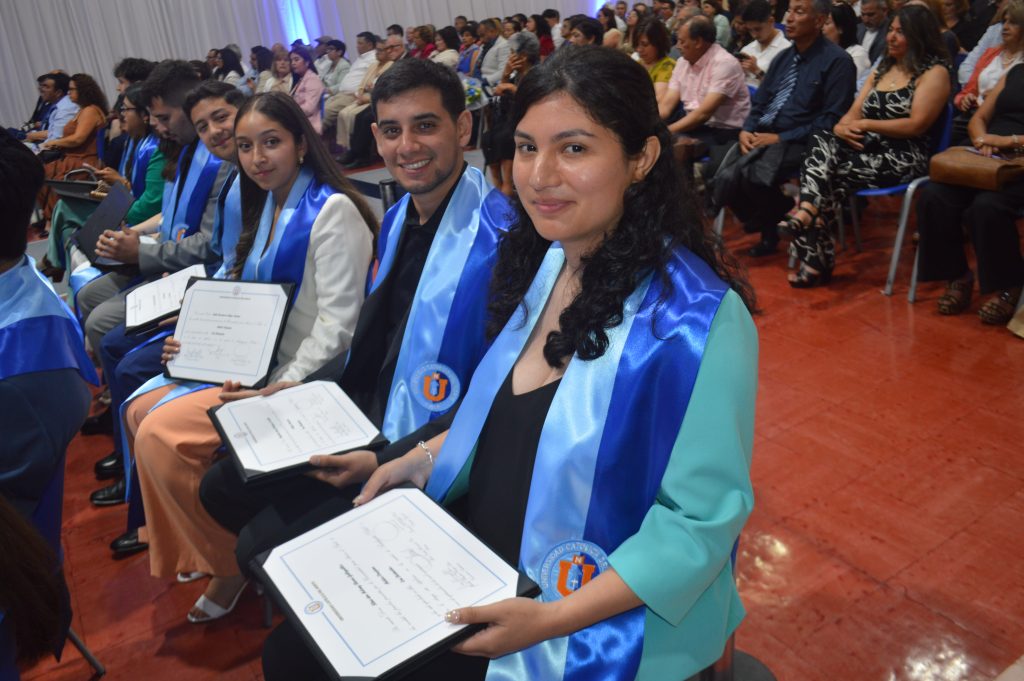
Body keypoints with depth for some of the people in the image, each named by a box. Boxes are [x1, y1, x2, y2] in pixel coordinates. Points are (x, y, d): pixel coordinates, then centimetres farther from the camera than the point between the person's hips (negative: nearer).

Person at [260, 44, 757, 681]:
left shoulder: (696, 318, -23)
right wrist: (426, 459, 2)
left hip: (602, 621, -6)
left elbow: (700, 518, -19)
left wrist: (553, 618, -22)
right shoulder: (544, 261, 1)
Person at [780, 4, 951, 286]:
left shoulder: (935, 72, -2)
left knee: (834, 172, -28)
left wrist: (866, 125, -11)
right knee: (820, 142, -25)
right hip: (868, 149, 6)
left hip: (904, 158, -6)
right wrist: (842, 127, -12)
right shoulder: (882, 69, 21)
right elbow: (854, 113, 12)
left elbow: (916, 125, -13)